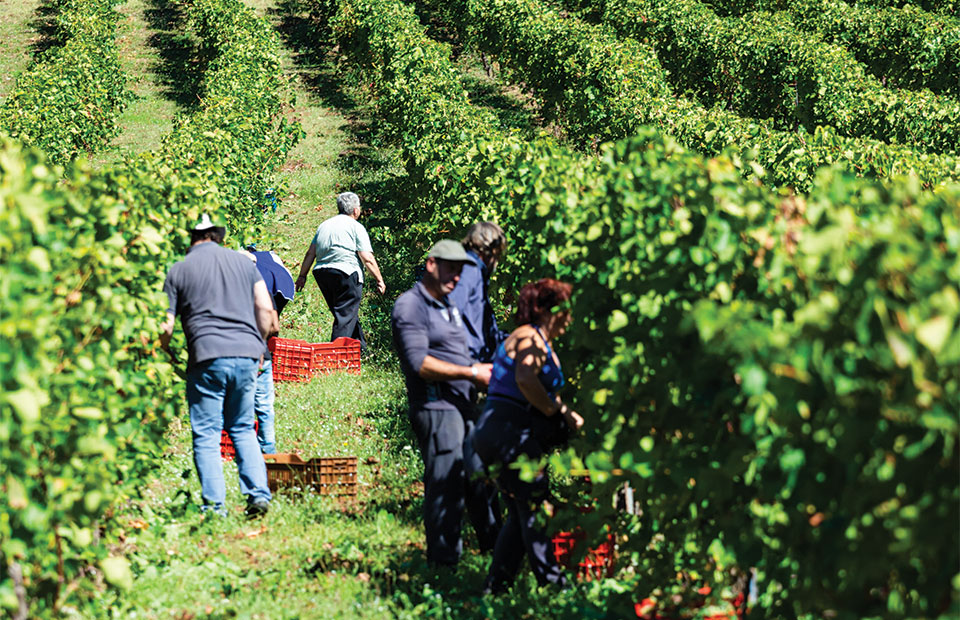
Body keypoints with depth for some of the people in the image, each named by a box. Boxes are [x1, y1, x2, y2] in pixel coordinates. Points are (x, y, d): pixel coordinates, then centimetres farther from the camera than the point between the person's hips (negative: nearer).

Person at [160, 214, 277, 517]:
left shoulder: (179, 270, 5)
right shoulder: (242, 261, 13)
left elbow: (166, 327, 2)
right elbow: (265, 309, 8)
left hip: (208, 358, -3)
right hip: (246, 355, 4)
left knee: (206, 434, 2)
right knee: (243, 429, 16)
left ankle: (215, 506, -4)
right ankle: (259, 494, 4)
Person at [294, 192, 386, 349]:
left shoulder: (324, 225, 17)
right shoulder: (356, 227, -1)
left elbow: (310, 253, 13)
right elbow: (367, 259, -8)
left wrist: (302, 276, 19)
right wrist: (380, 280, -2)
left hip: (321, 272, 7)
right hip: (346, 274, -7)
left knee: (345, 314, 17)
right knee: (346, 315, -5)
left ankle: (361, 347, 25)